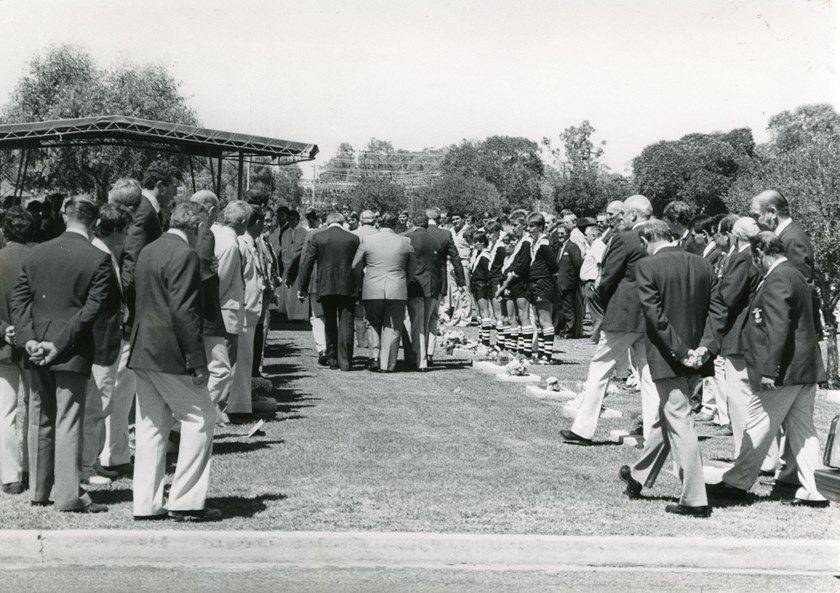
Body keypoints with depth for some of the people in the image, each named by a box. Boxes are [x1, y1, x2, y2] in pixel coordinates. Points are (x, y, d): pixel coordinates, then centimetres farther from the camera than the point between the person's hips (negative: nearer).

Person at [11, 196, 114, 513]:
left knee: (39, 421, 14)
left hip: (37, 349, 4)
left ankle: (38, 490, 23)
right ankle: (69, 495, 0)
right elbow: (91, 309, -14)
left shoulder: (36, 253, 4)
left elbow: (19, 297, 2)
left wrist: (29, 338, -2)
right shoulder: (99, 259, -9)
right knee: (68, 422, -1)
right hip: (73, 353, -4)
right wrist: (59, 344, -12)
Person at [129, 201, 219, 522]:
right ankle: (186, 501, 1)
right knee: (200, 418, 1)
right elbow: (184, 312, -20)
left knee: (152, 425, 12)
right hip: (171, 354, -9)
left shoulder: (147, 252, 14)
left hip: (143, 351, 9)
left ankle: (146, 503, 15)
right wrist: (198, 361, -17)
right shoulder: (185, 255, -14)